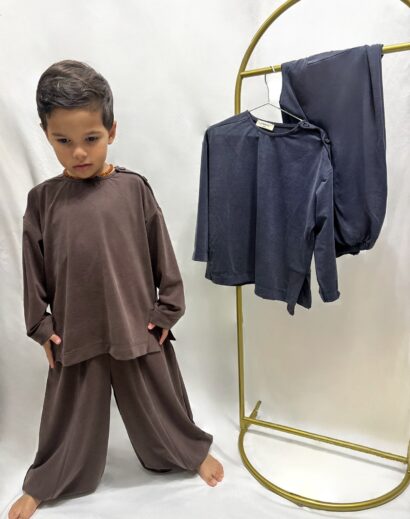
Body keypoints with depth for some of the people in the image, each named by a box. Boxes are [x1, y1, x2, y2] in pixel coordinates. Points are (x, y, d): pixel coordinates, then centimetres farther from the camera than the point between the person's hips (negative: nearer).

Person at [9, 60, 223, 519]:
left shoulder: (134, 189, -8)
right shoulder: (42, 199, -2)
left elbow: (162, 255, -4)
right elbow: (34, 270, 4)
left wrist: (167, 310, -2)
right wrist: (41, 326, 4)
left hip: (137, 326, -1)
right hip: (74, 332, 2)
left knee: (159, 401, 18)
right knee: (70, 414, 19)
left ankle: (192, 450, 45)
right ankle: (45, 482, 45)